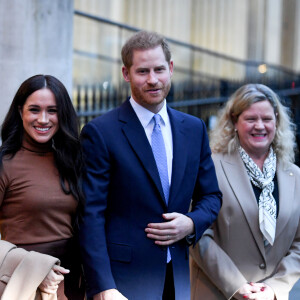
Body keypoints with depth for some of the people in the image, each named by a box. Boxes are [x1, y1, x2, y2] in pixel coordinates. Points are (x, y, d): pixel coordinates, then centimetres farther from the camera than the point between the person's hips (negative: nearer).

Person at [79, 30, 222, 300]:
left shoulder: (194, 128, 8)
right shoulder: (99, 133, -8)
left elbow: (211, 196, 15)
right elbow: (91, 216, -12)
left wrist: (192, 223, -6)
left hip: (178, 277, 5)